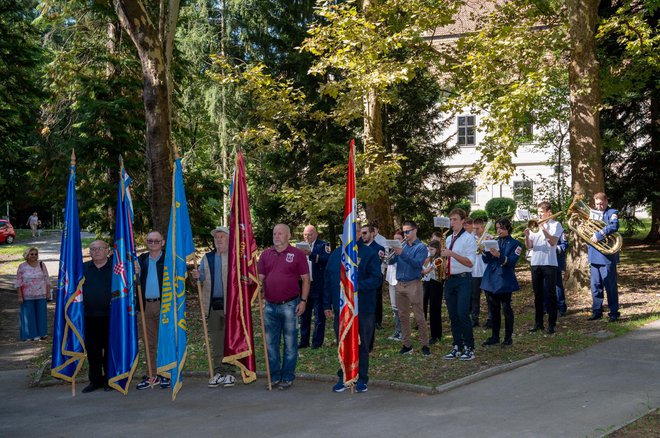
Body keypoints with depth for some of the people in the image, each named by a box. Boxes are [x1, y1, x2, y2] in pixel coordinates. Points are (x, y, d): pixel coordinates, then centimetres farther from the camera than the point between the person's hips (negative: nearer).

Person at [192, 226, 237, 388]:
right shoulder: (207, 258, 15)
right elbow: (203, 280, 15)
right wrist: (198, 276, -8)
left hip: (231, 304, -4)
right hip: (213, 305, 5)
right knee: (216, 340, 9)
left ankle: (229, 372, 7)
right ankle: (219, 372, 16)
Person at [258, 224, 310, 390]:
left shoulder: (297, 254, -1)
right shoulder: (266, 254, 9)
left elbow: (305, 279, -1)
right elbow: (259, 277, 10)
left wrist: (303, 300, -8)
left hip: (290, 305, -4)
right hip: (270, 306, 4)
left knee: (290, 343, 4)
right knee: (270, 343, 9)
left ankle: (288, 378, 13)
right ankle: (274, 376, 20)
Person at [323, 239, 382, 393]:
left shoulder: (369, 254, -4)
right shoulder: (336, 254, 10)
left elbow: (377, 279, -13)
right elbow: (328, 280, 12)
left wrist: (358, 286, -26)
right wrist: (327, 304, 8)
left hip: (362, 309, -3)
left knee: (361, 345, 6)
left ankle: (361, 379, 16)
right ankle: (344, 377, 21)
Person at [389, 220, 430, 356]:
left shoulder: (421, 247, -2)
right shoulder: (402, 246, 14)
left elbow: (418, 263, -18)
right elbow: (391, 261, 6)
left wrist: (402, 254, -26)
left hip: (413, 284, -6)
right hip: (400, 284, 6)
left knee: (419, 316, -3)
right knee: (403, 316, 8)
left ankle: (425, 345, 3)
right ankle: (407, 345, 15)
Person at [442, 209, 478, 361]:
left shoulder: (468, 238, -6)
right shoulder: (449, 239, 15)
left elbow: (470, 262, -14)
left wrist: (452, 253, -22)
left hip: (463, 280, -7)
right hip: (449, 279, 7)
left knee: (463, 314, -10)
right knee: (453, 316, 9)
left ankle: (469, 348, 0)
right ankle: (457, 347, 17)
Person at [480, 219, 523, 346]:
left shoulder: (515, 244, -1)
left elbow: (512, 261, -13)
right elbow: (486, 260, 8)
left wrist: (499, 256, -29)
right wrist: (485, 250, -10)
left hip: (505, 280, -5)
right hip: (491, 279, 5)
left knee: (506, 308, -2)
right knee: (494, 309, 10)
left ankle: (508, 337, 7)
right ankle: (495, 337, 17)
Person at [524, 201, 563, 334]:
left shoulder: (555, 225, 1)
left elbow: (553, 241, -15)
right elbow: (529, 246, 8)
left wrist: (543, 228, -22)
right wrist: (527, 236, -11)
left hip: (549, 263, -5)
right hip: (535, 263, 5)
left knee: (550, 294, -2)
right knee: (538, 294, 9)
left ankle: (552, 324, 2)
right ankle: (538, 322, 16)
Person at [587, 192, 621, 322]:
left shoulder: (612, 213, -2)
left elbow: (614, 226, -21)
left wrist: (599, 235, -25)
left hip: (607, 255, -6)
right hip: (594, 255, 6)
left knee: (610, 285, -2)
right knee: (595, 285, 10)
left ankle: (614, 312, 5)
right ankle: (597, 311, 18)